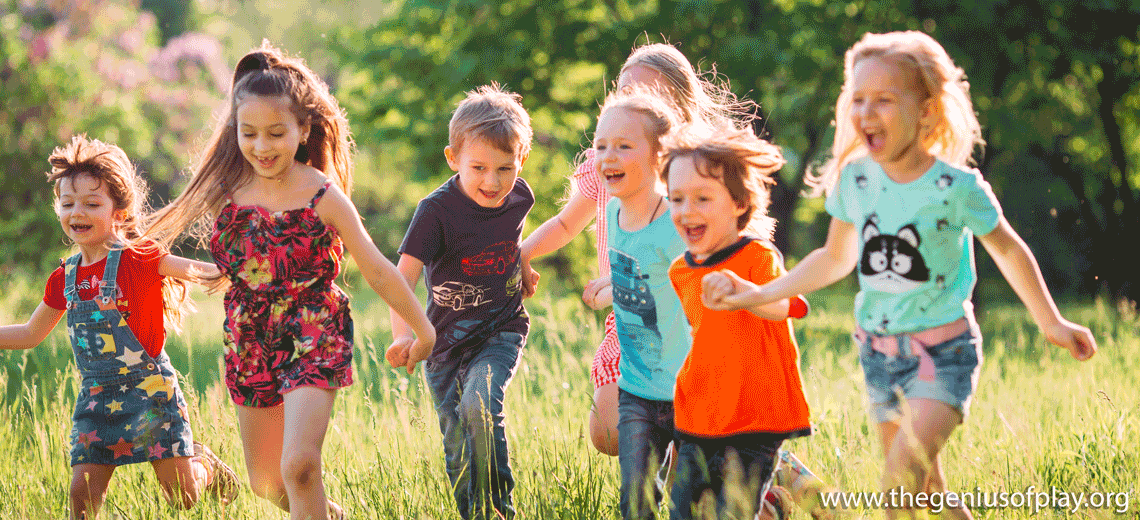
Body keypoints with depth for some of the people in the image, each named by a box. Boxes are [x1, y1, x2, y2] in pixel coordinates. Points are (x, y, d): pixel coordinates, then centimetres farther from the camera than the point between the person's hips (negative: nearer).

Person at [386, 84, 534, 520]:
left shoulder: (519, 196, -6)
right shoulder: (437, 210, -20)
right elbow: (404, 276, -30)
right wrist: (403, 333, -44)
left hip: (502, 330, 1)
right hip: (448, 338, 0)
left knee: (479, 406, -26)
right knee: (458, 450, 4)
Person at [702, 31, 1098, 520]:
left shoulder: (956, 187, -15)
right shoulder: (854, 179, -3)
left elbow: (1007, 249, 1)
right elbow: (834, 259, 14)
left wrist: (1050, 323, 8)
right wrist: (758, 294, 9)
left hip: (942, 351, -5)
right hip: (879, 351, 5)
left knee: (902, 480, -24)